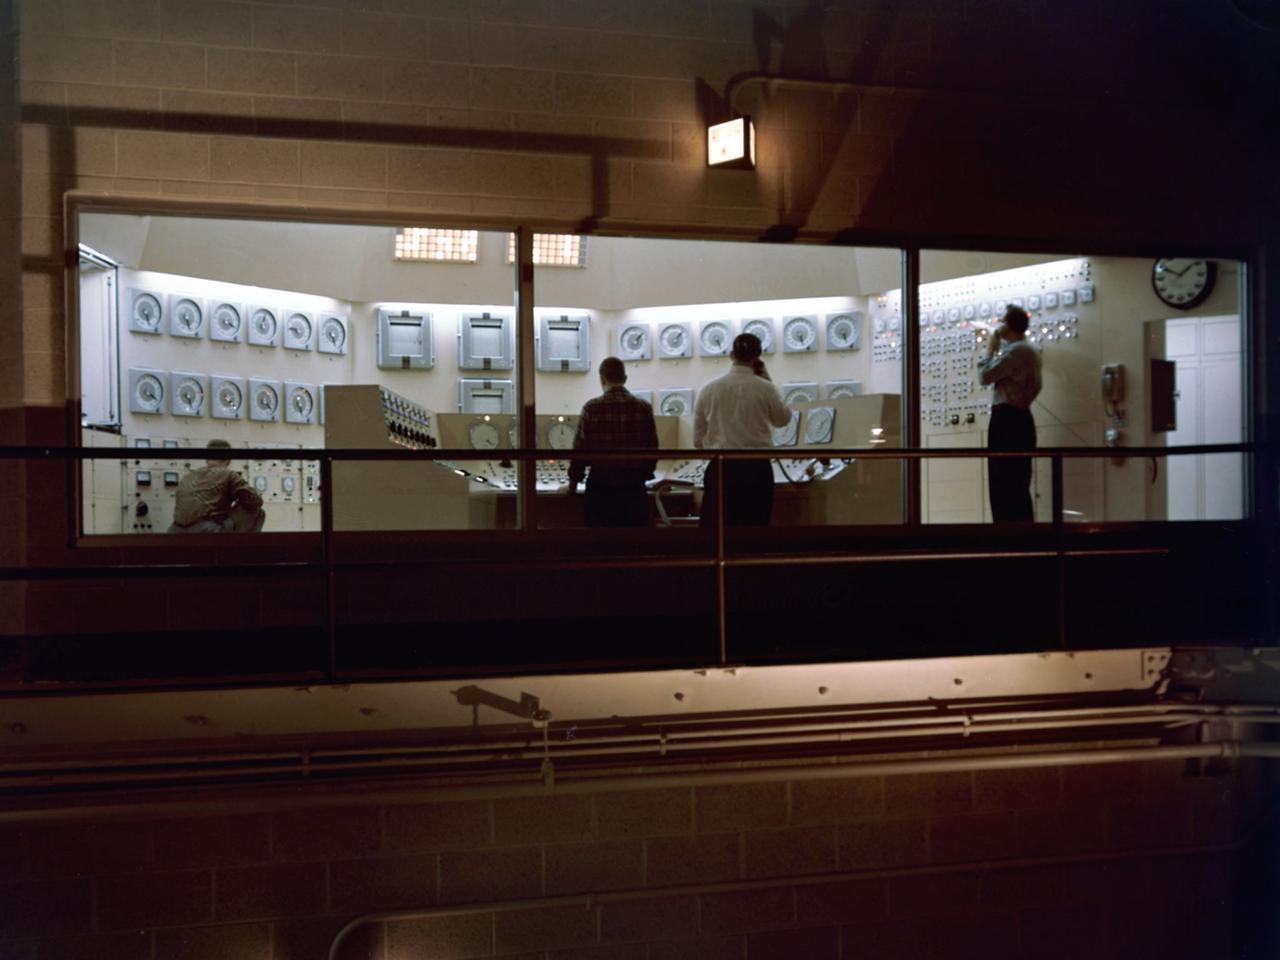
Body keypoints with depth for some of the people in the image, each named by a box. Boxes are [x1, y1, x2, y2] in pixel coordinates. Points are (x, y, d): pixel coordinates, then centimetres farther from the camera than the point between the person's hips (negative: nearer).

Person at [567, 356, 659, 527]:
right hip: (634, 485, 2)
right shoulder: (644, 408, 0)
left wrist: (574, 481, 10)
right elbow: (652, 448, 5)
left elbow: (580, 449, -3)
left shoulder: (591, 408, -6)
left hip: (600, 483, -1)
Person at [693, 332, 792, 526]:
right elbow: (783, 419, 13)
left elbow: (698, 440, 6)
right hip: (756, 468, -1)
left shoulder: (709, 389, 1)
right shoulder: (764, 388, -6)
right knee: (755, 525, 5)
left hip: (720, 467, 2)